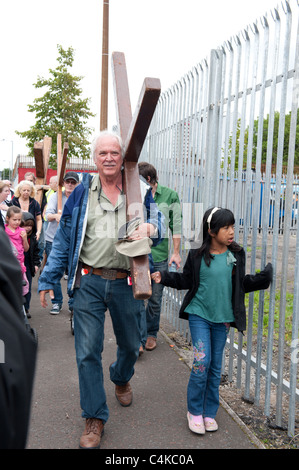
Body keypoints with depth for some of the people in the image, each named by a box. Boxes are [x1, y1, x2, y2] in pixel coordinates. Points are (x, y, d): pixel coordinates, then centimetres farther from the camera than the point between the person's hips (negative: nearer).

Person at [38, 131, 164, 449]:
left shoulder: (139, 191, 4)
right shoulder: (82, 193, 3)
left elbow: (158, 224, 8)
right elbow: (63, 239, 6)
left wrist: (149, 227, -18)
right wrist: (48, 279, 4)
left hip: (126, 283, 1)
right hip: (89, 282, -1)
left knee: (130, 344, 18)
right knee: (87, 351, -1)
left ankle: (121, 379, 52)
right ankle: (94, 418, 17)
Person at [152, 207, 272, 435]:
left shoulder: (237, 255, 0)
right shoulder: (197, 255, -7)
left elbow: (242, 283, 9)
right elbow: (186, 280, 5)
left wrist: (265, 277, -1)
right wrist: (164, 277, -5)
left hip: (223, 318, 3)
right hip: (199, 315, -3)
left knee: (215, 366, 10)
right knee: (202, 361, -8)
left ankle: (209, 413, 25)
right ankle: (194, 411, 13)